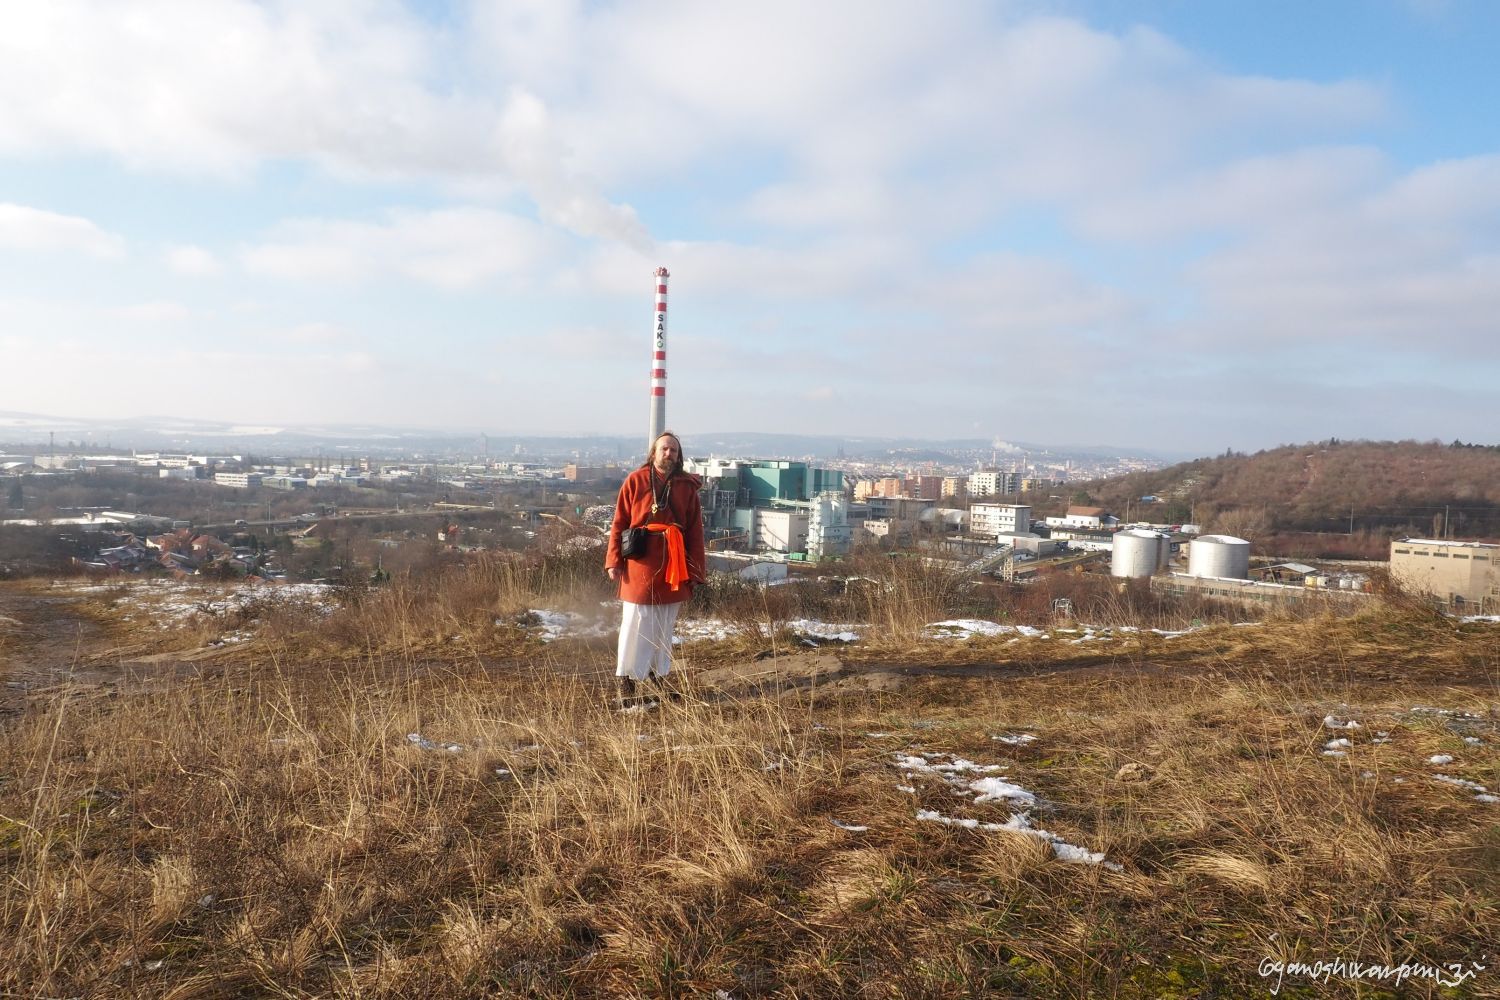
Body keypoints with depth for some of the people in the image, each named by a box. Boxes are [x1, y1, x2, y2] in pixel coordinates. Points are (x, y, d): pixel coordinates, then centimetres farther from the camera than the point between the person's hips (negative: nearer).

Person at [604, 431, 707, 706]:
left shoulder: (687, 487, 6)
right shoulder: (635, 481, 0)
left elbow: (695, 532, 5)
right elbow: (619, 523, 1)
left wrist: (695, 572, 2)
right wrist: (614, 561, -5)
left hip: (673, 567, 3)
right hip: (640, 564, -3)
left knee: (664, 626, 11)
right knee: (635, 623, -1)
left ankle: (658, 672, 25)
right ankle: (627, 681, 7)